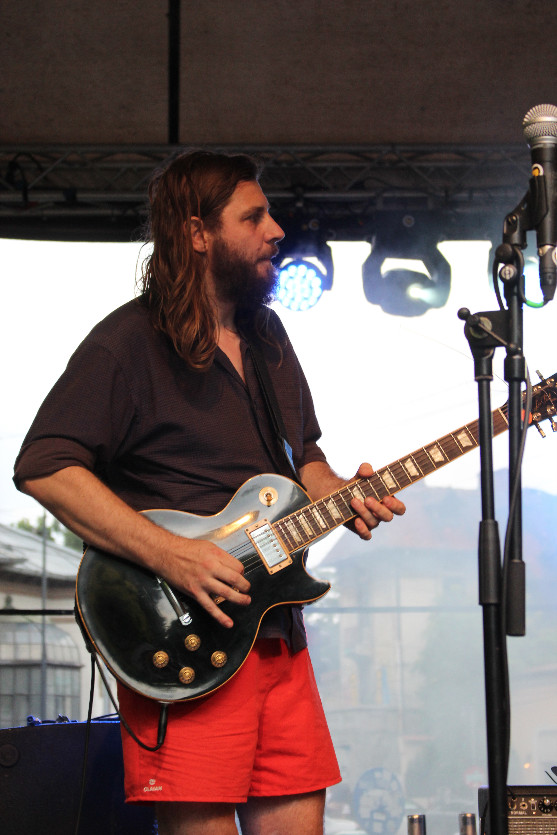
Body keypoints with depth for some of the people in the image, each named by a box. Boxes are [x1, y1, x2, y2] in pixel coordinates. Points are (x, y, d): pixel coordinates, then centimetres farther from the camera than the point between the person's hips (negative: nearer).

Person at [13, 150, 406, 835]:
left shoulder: (268, 338, 18)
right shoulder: (129, 342, -7)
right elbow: (43, 466, -15)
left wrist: (341, 496, 4)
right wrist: (169, 554, -22)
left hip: (279, 634, 7)